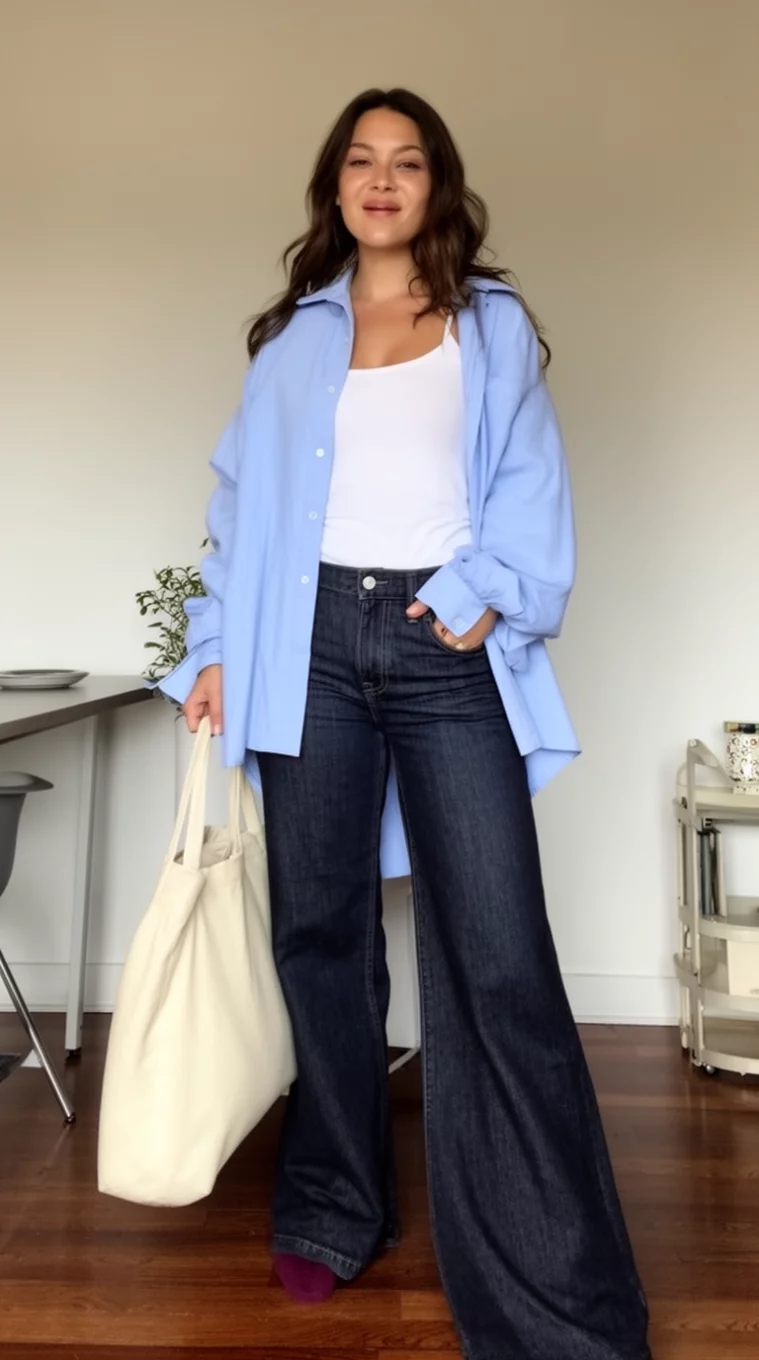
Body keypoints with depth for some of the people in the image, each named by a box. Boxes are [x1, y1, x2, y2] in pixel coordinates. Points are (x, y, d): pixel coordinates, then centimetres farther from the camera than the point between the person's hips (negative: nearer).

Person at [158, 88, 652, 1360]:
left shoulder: (494, 324, 14)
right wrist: (216, 647, 5)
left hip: (446, 643, -2)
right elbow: (244, 497, 13)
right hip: (314, 639, 3)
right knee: (319, 929, 7)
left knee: (498, 960, -7)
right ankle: (333, 1210, 27)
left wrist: (491, 591, -11)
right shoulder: (293, 334, 18)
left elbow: (529, 480, 6)